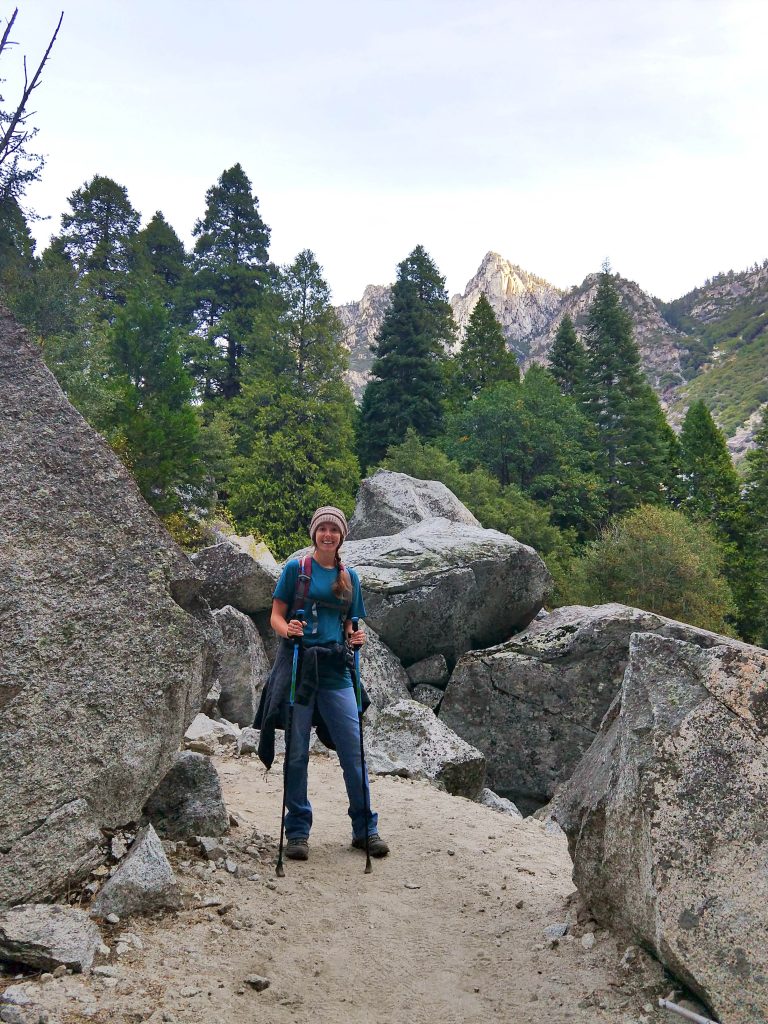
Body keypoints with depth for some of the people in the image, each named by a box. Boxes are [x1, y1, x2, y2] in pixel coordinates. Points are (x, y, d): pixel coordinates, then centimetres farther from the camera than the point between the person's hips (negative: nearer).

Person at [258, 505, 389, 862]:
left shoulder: (349, 577, 13)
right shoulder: (296, 568, 3)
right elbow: (276, 616, 2)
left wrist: (356, 637, -4)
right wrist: (287, 629, -19)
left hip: (335, 671, 3)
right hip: (298, 665, -2)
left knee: (353, 750, 2)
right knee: (297, 753, 2)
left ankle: (365, 829, 16)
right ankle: (297, 831, 16)